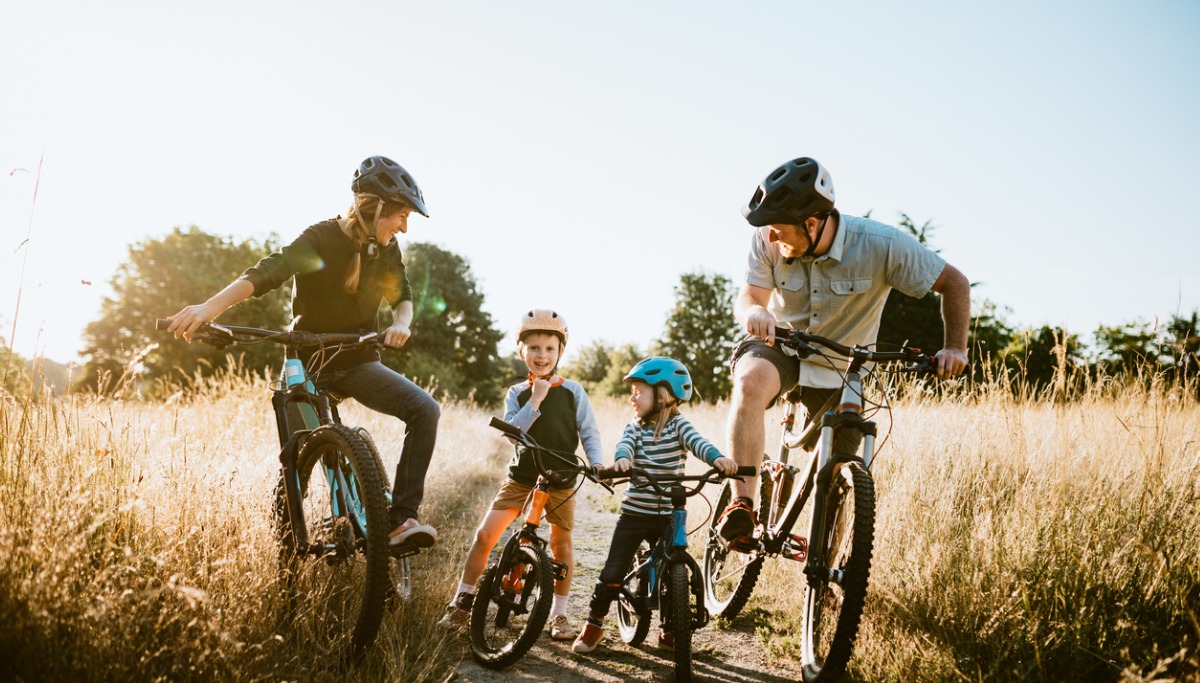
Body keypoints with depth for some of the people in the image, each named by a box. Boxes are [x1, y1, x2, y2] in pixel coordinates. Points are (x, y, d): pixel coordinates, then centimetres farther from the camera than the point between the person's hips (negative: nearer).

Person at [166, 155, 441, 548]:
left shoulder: (386, 250, 0)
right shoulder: (320, 241, -15)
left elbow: (401, 295, 9)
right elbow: (267, 272, -29)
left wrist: (401, 323, -17)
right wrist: (210, 307, -45)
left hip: (358, 362, 4)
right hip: (309, 363, -3)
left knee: (426, 410, -20)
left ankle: (402, 518, -21)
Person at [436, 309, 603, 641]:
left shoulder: (573, 392, -1)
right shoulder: (517, 394, 2)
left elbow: (589, 432, 0)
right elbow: (511, 431, -13)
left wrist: (598, 464, -15)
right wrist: (535, 400, -21)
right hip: (521, 475, 1)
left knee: (561, 541, 5)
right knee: (485, 534, -7)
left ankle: (559, 613, 21)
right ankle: (462, 602, 7)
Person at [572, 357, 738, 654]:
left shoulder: (677, 424, -3)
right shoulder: (634, 428, 2)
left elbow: (697, 442, -20)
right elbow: (625, 446, -17)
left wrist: (718, 458, -41)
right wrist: (621, 459, -42)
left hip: (667, 516, 0)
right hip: (634, 514, 1)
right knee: (612, 574, -2)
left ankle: (670, 630, 27)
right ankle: (594, 624, 16)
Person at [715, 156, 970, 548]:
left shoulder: (881, 246, -24)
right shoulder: (768, 241, -20)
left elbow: (954, 283, -14)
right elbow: (749, 297, -19)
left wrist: (955, 348, -25)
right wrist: (753, 312, -44)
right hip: (780, 344, 0)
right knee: (750, 383, -37)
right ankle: (742, 507, -35)